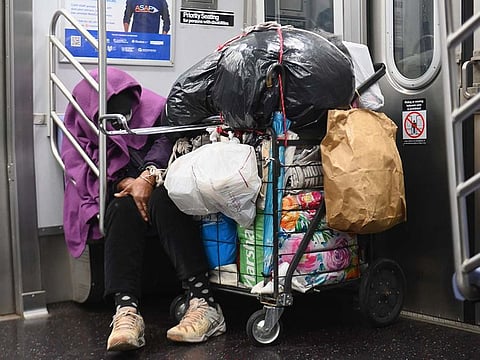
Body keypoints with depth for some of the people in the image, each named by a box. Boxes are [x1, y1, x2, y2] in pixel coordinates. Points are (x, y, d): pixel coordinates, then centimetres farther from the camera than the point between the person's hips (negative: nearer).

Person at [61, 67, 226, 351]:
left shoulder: (153, 106, 1)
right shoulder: (81, 125, 6)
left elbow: (166, 140, -14)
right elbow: (84, 172, -3)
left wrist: (148, 177, -32)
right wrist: (124, 183, -20)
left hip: (157, 191, -1)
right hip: (117, 197, 1)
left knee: (163, 199, -36)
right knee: (125, 208, -35)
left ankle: (204, 303, -44)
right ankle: (126, 310, -52)